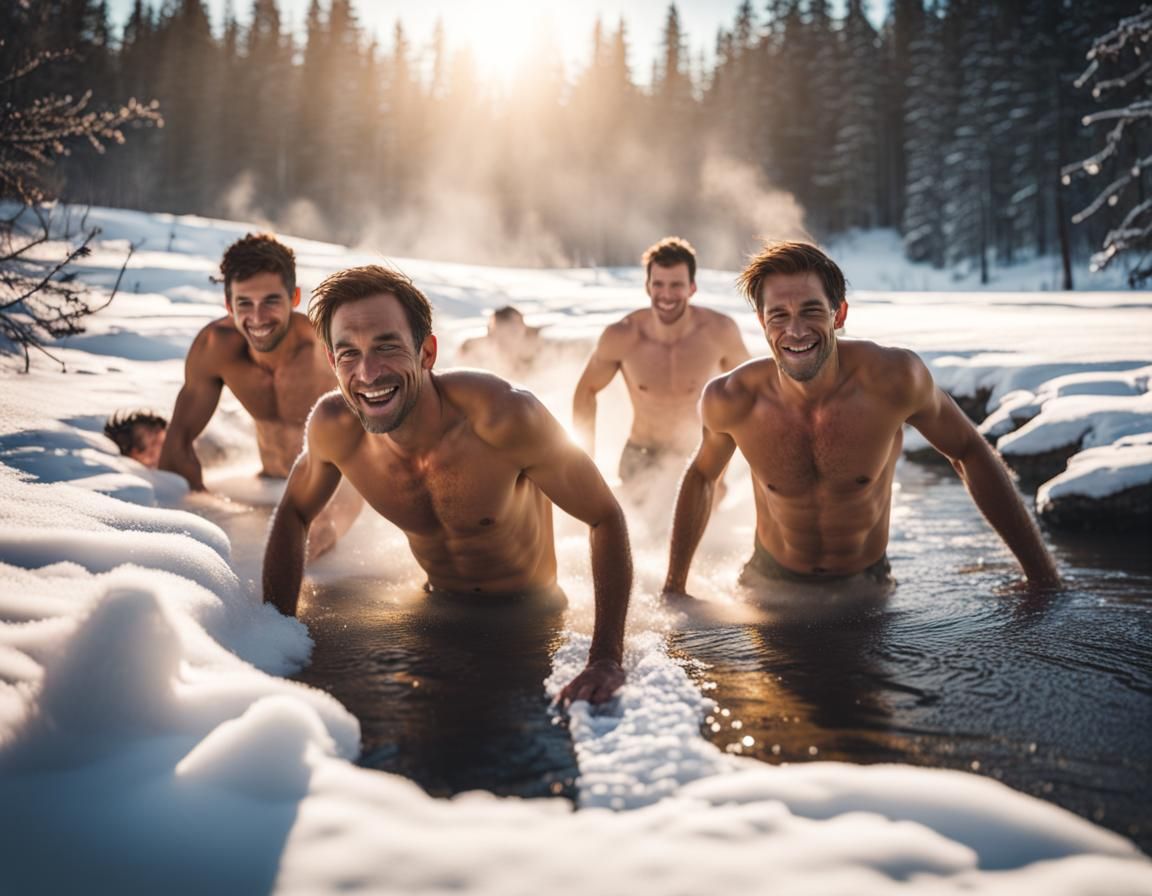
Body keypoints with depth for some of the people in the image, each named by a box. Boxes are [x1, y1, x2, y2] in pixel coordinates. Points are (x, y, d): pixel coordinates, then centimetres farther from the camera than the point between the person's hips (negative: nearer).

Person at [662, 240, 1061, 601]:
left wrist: (1044, 576, -6)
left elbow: (970, 453, -8)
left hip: (865, 583, 0)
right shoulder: (730, 400, -21)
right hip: (770, 581, 0)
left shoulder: (894, 378, -25)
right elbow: (700, 476, 0)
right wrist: (673, 587, 2)